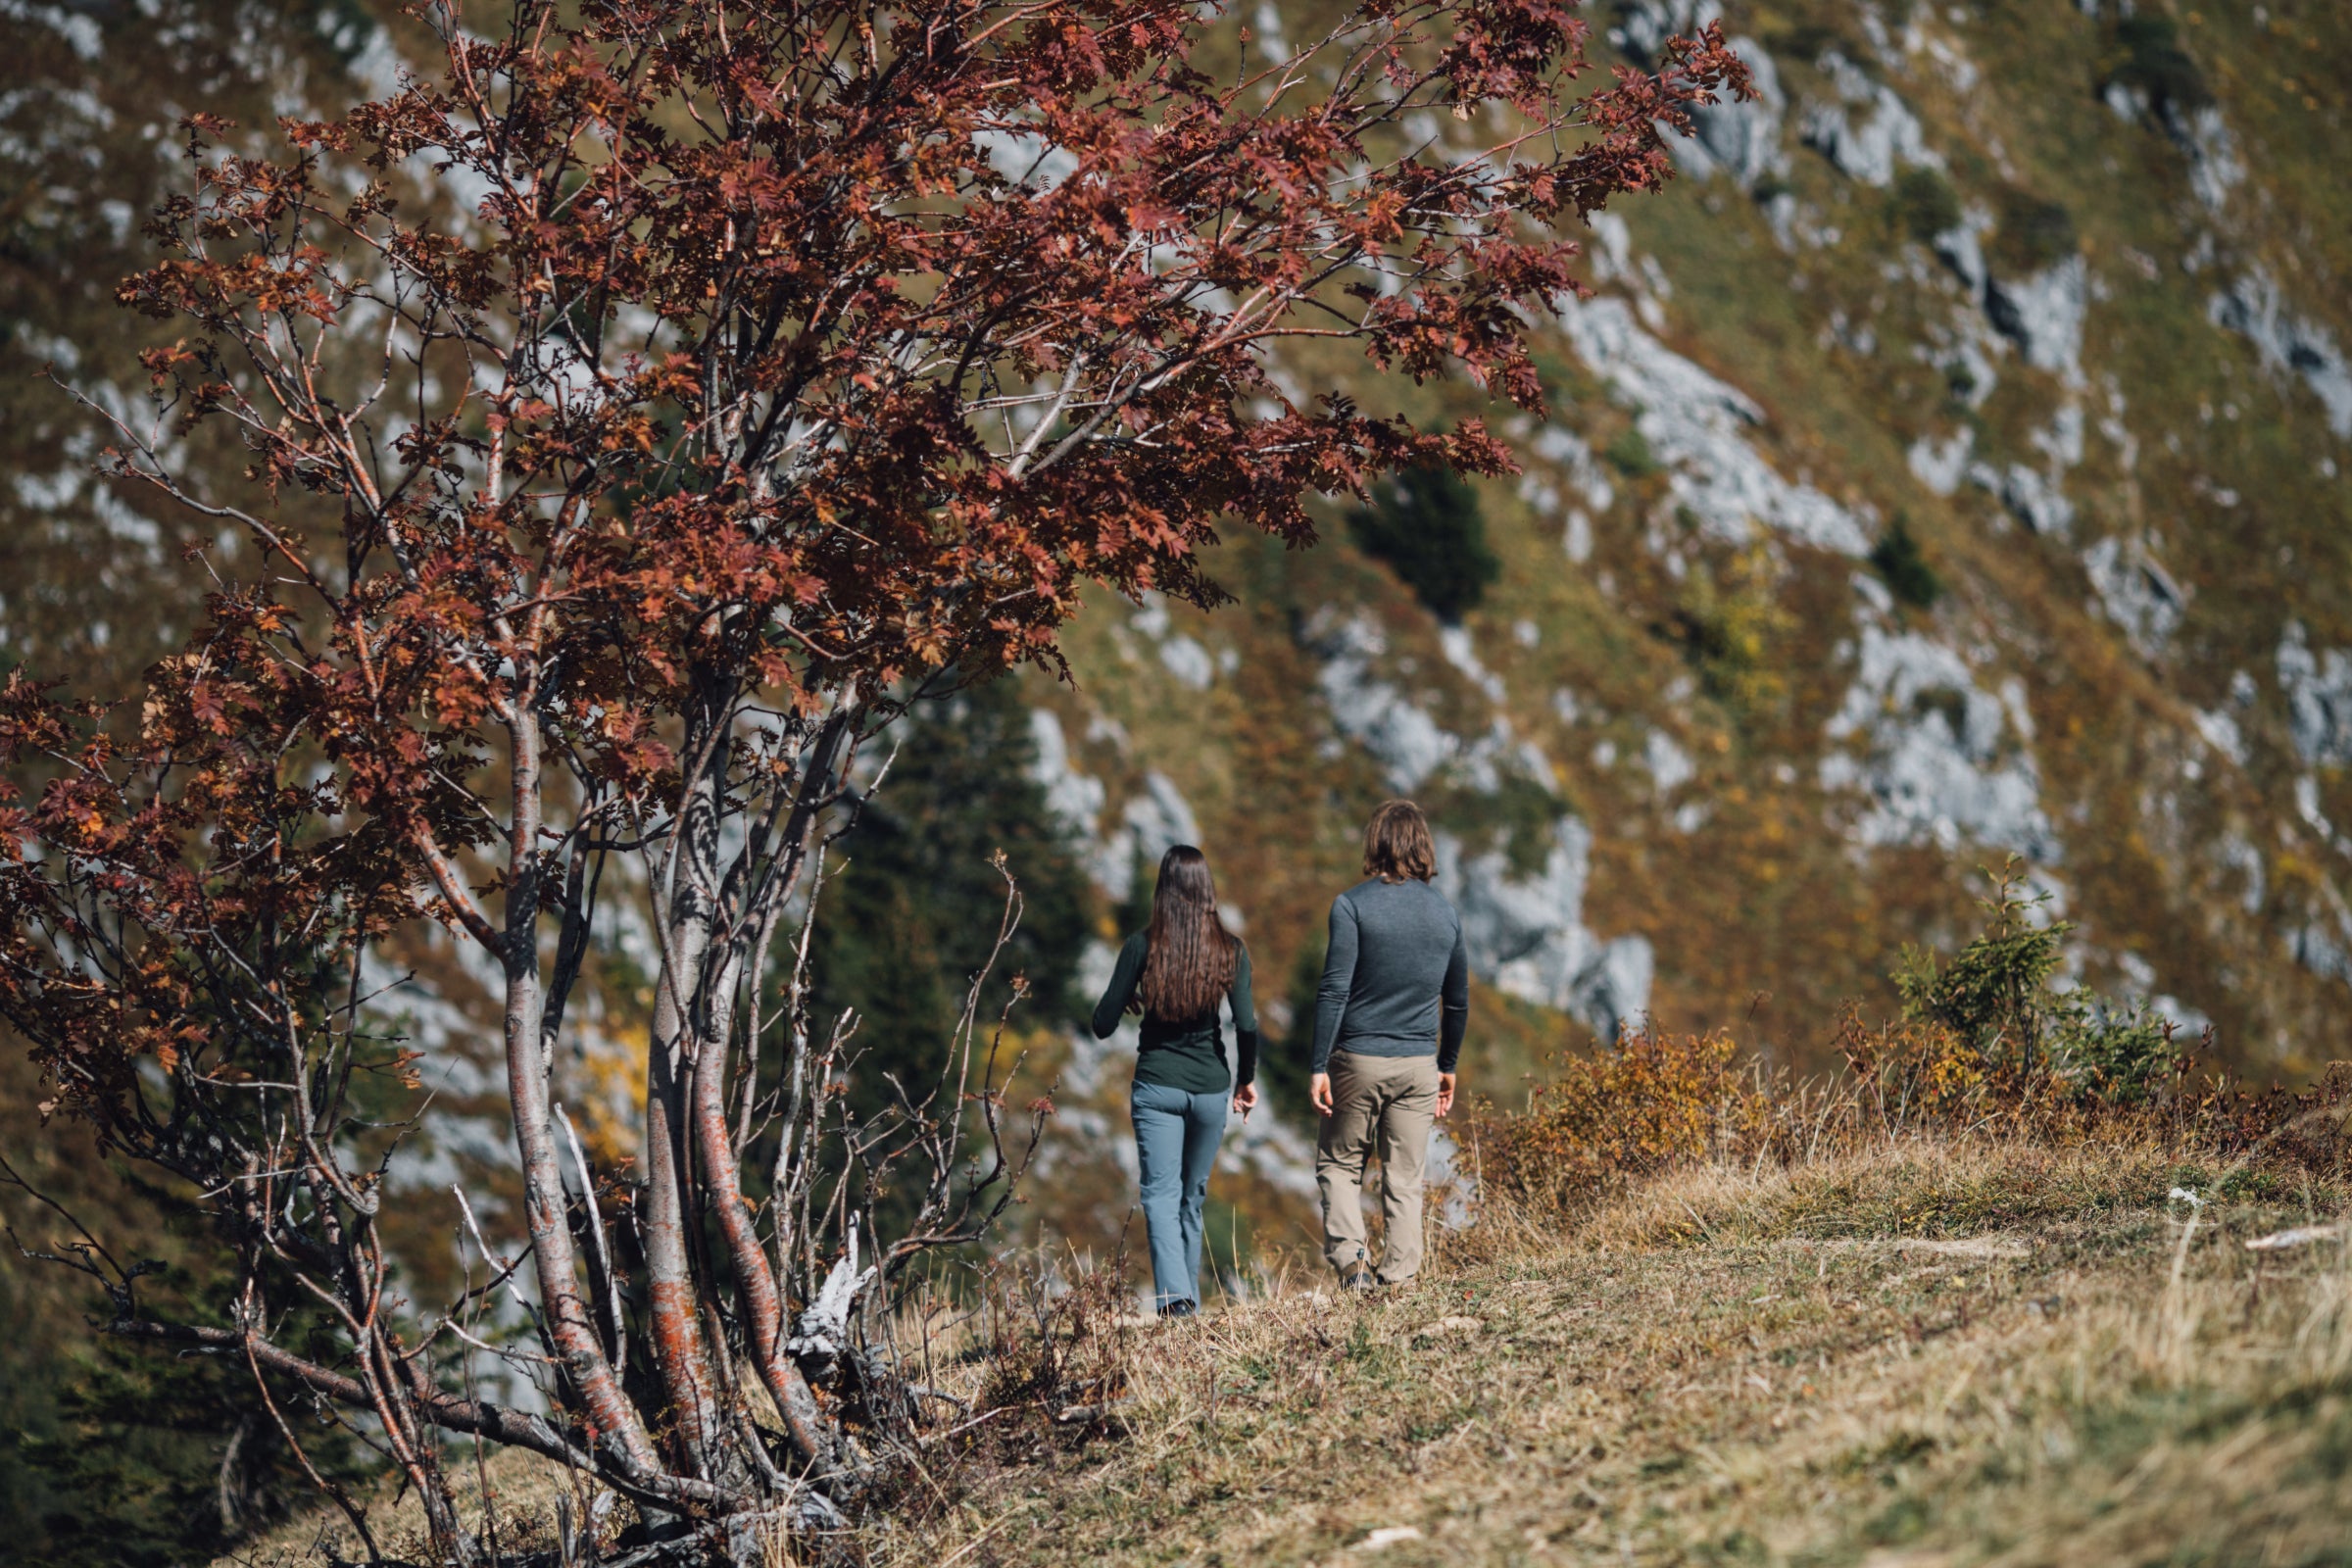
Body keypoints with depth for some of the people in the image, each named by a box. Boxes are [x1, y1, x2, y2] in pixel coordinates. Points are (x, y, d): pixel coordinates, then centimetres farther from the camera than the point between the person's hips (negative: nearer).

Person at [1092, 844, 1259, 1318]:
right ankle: (1189, 1298, 23)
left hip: (1156, 1086, -2)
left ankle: (1174, 1295, -25)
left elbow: (1103, 1025, -5)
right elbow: (1246, 1024, -8)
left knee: (1161, 1194, -5)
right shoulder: (1230, 949, -4)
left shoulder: (1142, 946, -7)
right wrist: (1247, 1078, 9)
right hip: (1210, 1087, 2)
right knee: (1194, 1196, 17)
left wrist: (1126, 1002, 18)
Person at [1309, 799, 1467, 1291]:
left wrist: (1318, 1066, -10)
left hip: (1359, 1060, -3)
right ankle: (1398, 1278, 4)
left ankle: (1349, 1256, -7)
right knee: (1405, 1180, 8)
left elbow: (1334, 990, -13)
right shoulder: (1445, 912, 7)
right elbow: (1458, 1000, 14)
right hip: (1419, 1064, 3)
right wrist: (1447, 1066, 25)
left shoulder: (1353, 905, -7)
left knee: (1338, 1163, 11)